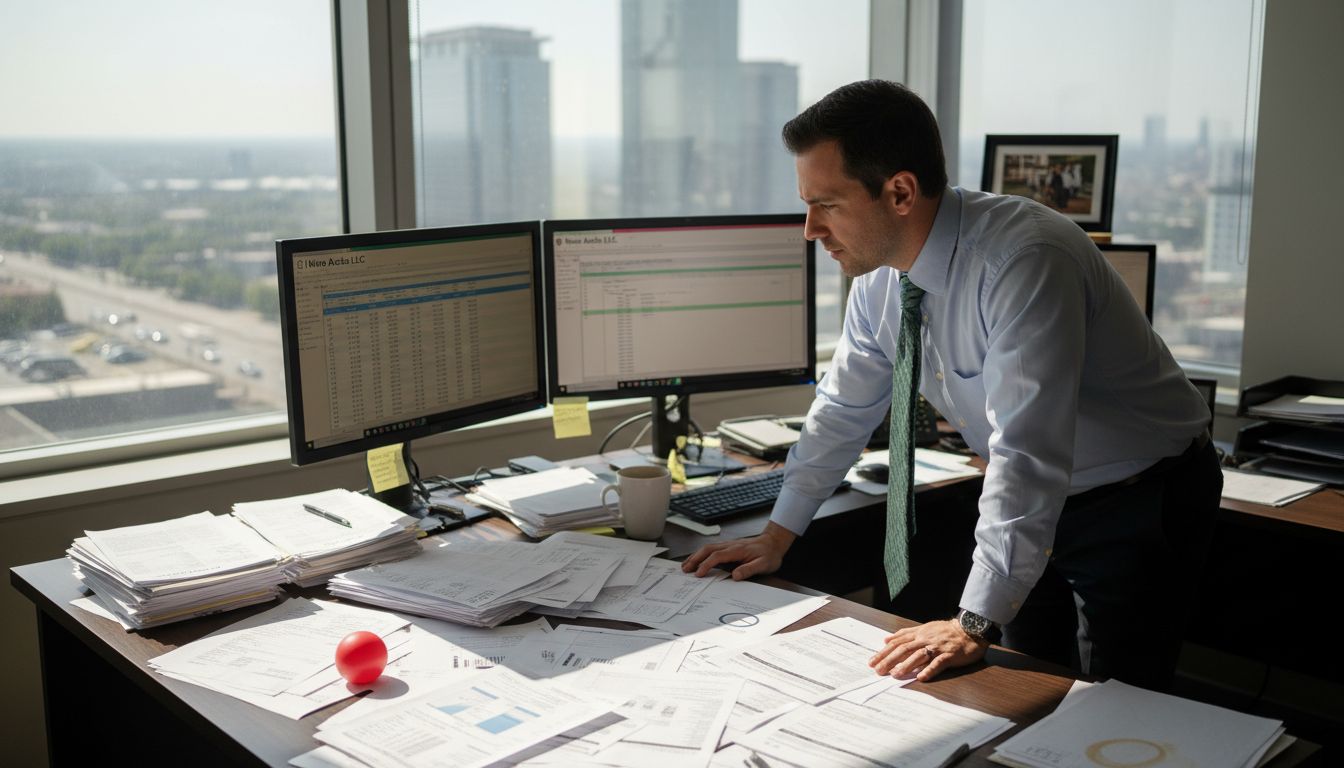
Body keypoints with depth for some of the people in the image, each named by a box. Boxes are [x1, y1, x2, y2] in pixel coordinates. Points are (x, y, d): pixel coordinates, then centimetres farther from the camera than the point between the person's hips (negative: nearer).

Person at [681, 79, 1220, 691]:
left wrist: (975, 624, -36)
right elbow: (844, 408, 5)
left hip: (1137, 504, -6)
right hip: (1033, 503, 7)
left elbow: (1027, 452, -36)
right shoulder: (881, 275, -8)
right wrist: (777, 534, 6)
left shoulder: (1023, 261, -32)